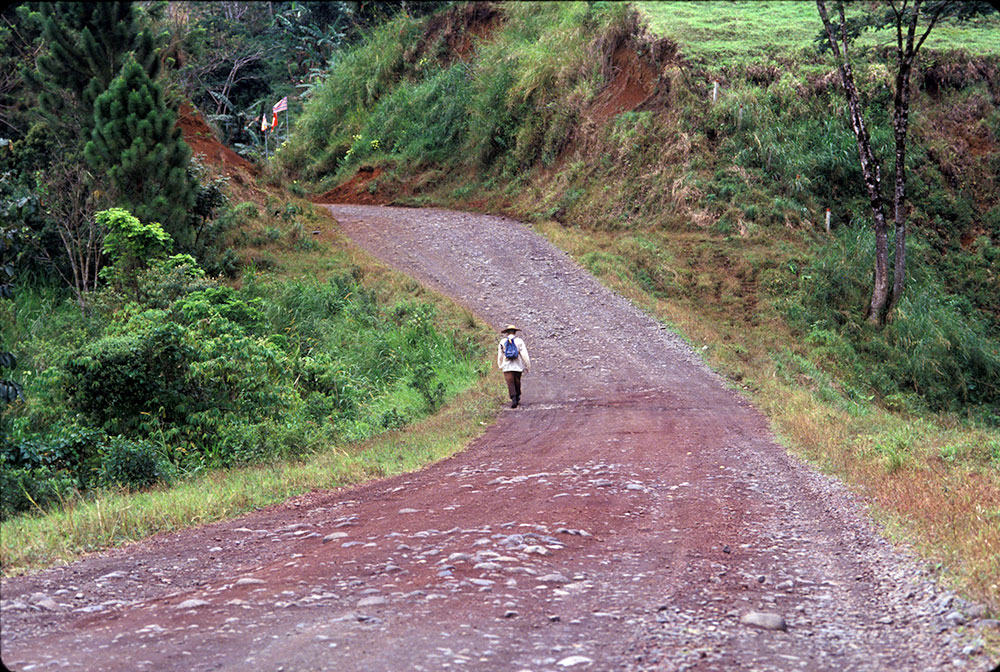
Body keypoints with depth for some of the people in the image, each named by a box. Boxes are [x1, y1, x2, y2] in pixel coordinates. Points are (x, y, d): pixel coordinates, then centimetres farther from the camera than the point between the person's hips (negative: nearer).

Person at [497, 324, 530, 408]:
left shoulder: (502, 342, 2)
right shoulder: (519, 341, -3)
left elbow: (500, 356, 9)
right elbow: (524, 355, -6)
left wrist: (500, 366, 22)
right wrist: (527, 366, 1)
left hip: (507, 367, -1)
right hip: (518, 366, 1)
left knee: (510, 383, -4)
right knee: (517, 382, 17)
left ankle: (513, 398, -21)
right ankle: (517, 397, 32)